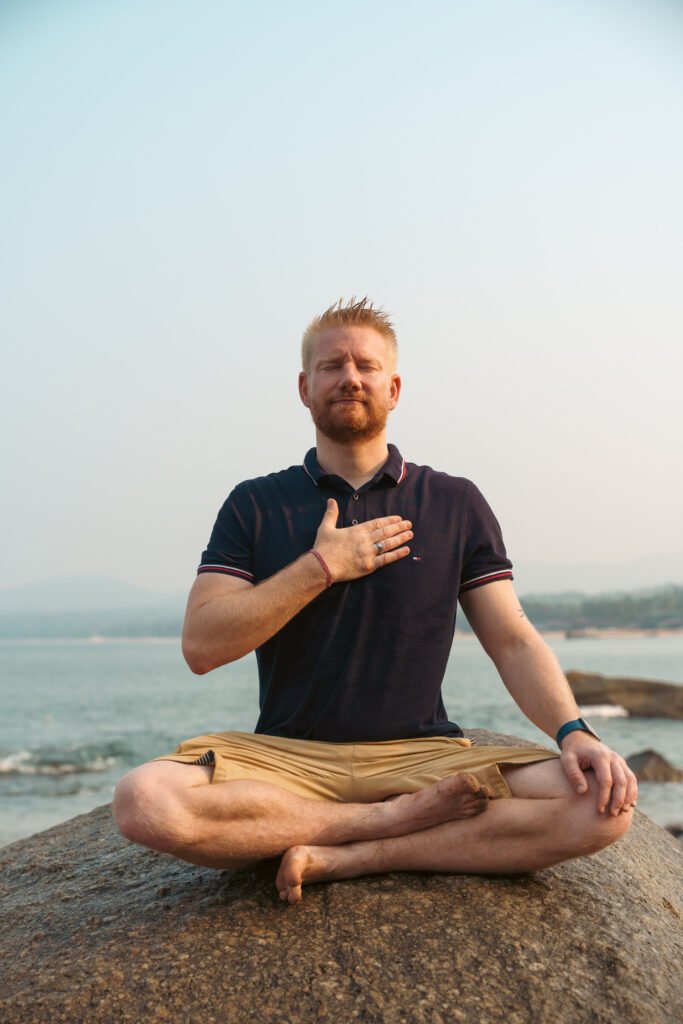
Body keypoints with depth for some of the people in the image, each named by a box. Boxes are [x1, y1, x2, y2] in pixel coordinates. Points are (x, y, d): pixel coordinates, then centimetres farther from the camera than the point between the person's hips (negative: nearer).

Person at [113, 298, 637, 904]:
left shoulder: (457, 505, 9)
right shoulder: (255, 506, 7)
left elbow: (513, 642, 5)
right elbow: (202, 646, -4)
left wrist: (573, 730, -13)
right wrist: (322, 566, -9)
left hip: (422, 756, 1)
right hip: (285, 759, 0)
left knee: (602, 804, -24)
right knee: (145, 801, -30)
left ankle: (341, 859, -19)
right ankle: (407, 818, -17)